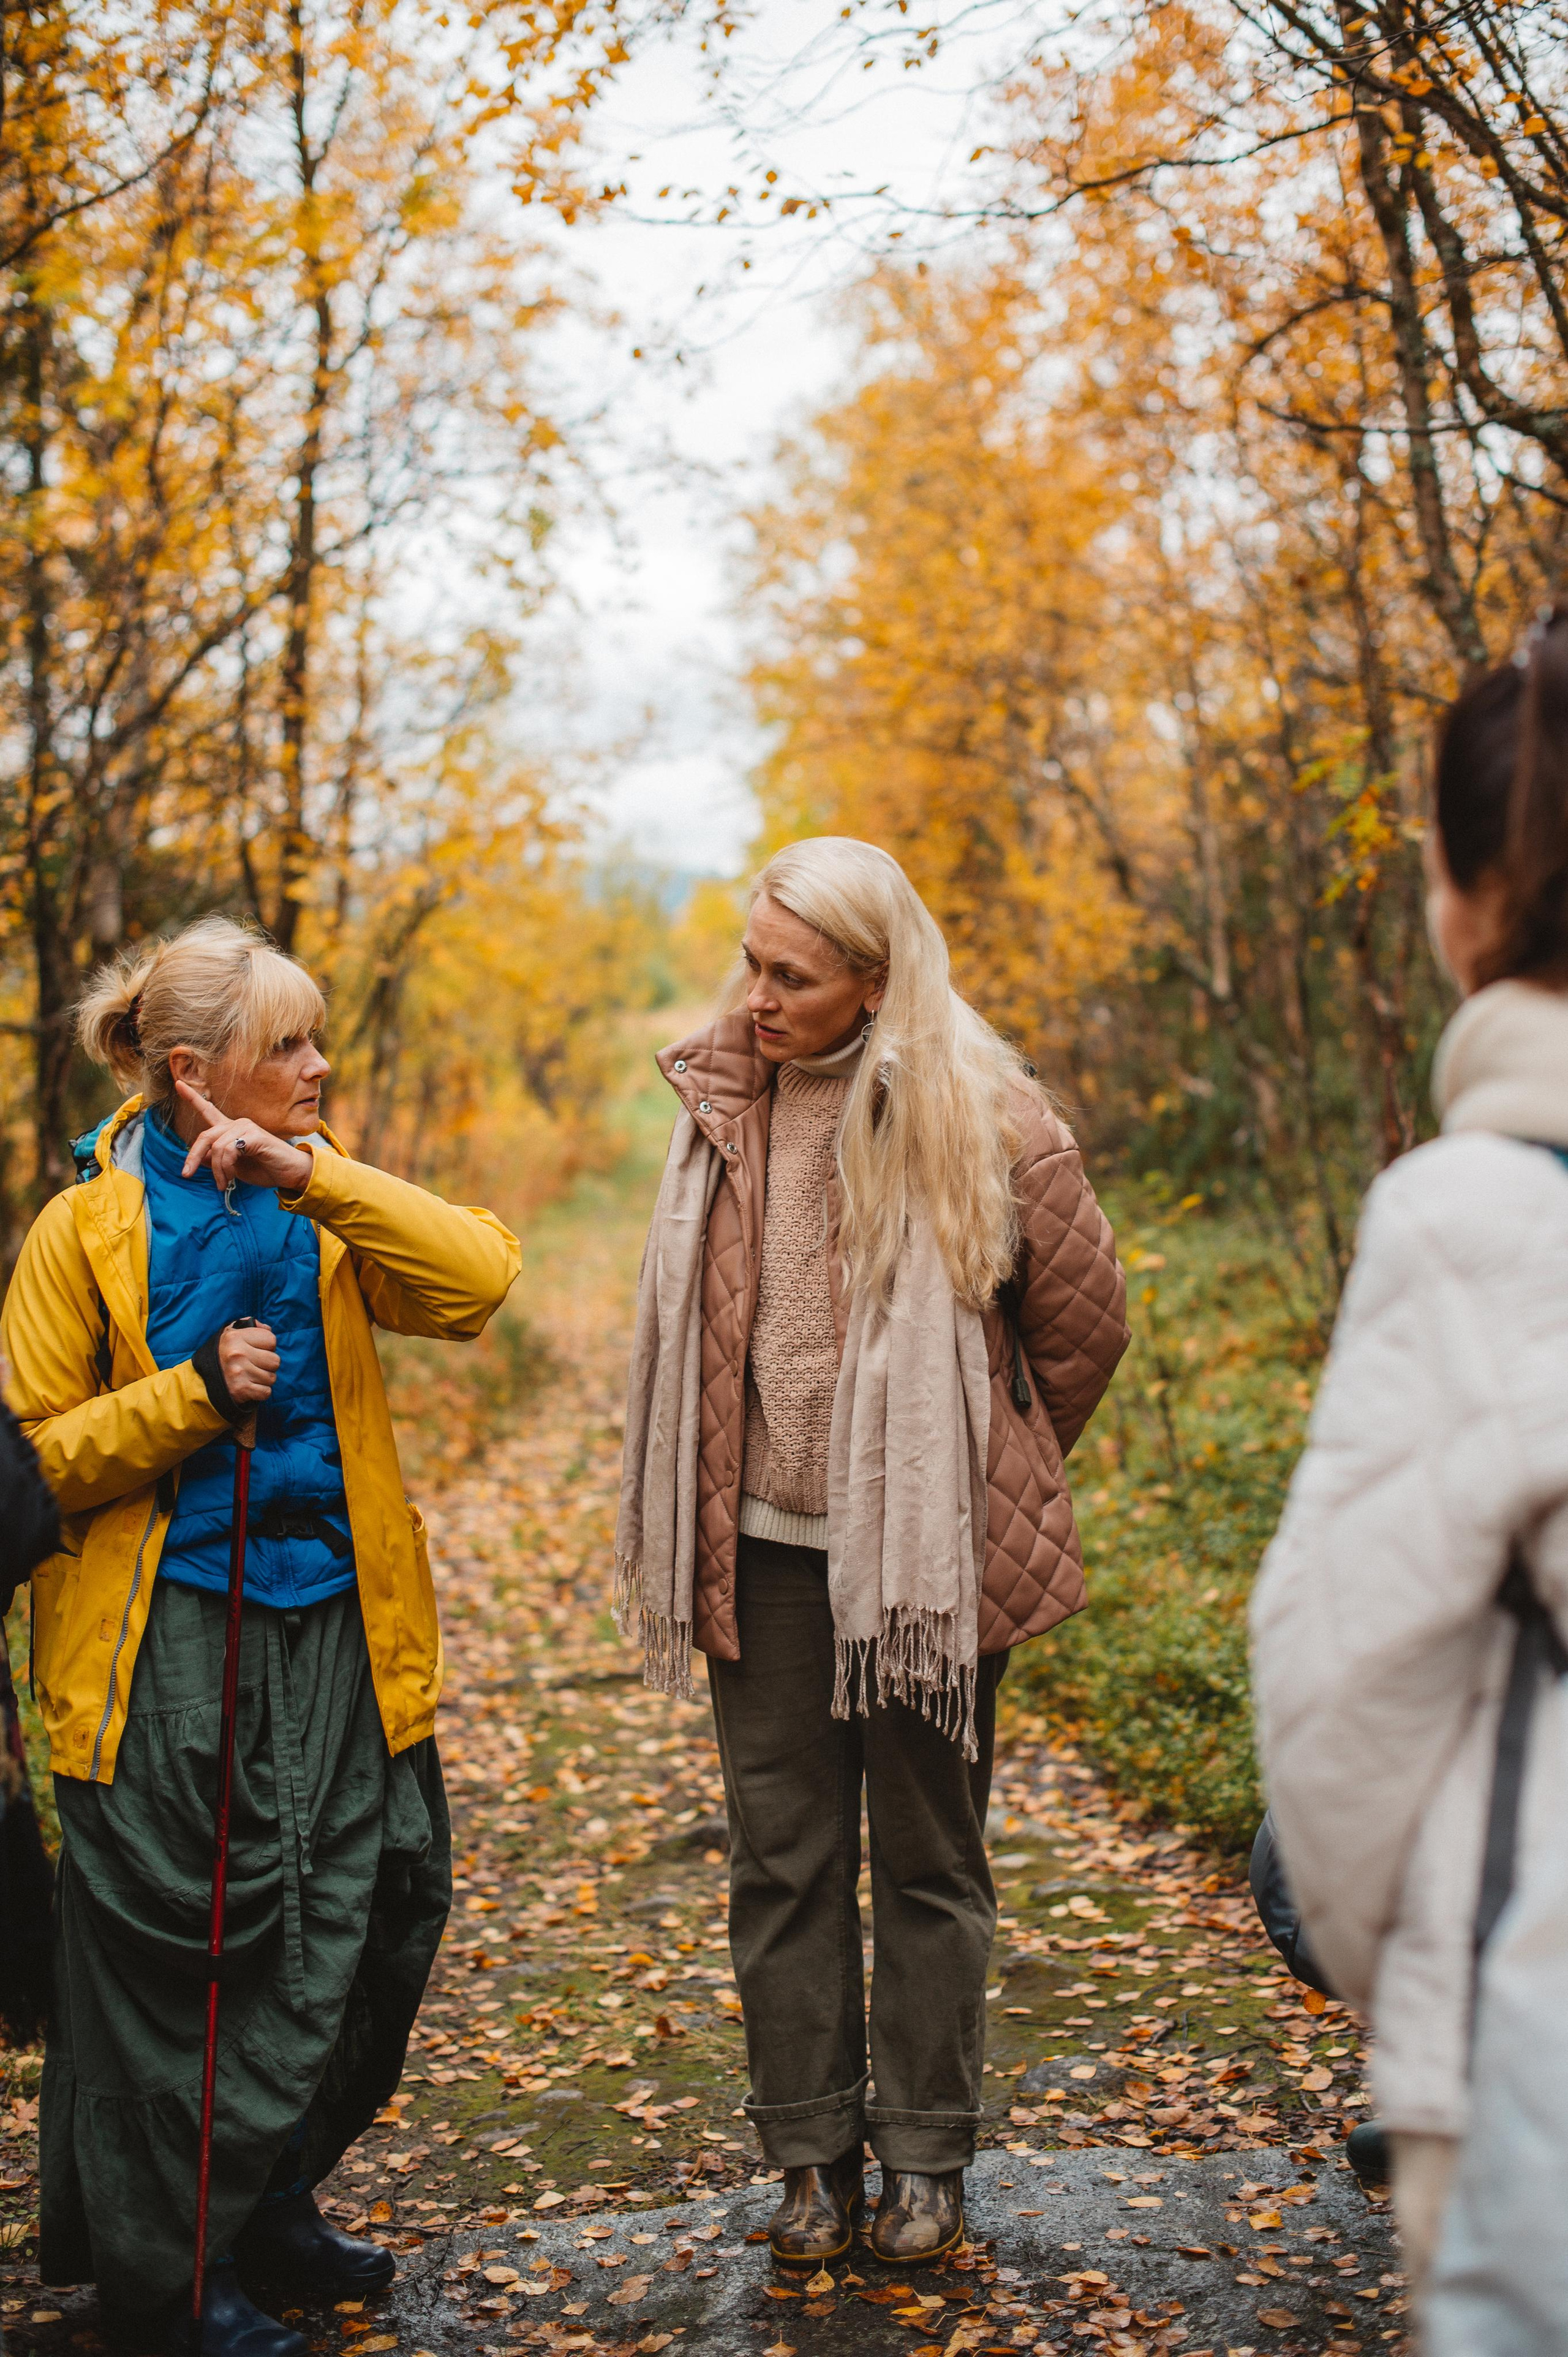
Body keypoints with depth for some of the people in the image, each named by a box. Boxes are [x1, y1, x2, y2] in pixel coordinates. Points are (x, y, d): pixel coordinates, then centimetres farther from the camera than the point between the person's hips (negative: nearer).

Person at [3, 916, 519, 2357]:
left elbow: (480, 1278, -12)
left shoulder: (333, 1210, 7)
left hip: (334, 1633, 5)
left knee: (371, 1926, 11)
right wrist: (197, 1394, -18)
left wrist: (309, 1174, -18)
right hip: (167, 1644, -4)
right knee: (182, 1955, 2)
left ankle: (269, 2209, 34)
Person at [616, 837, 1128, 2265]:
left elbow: (1085, 1322, 2)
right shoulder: (723, 1101, 3)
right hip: (766, 1549, 4)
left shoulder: (977, 1115, -10)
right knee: (783, 1857, 9)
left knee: (927, 1857, 9)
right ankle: (812, 2153, 22)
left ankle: (927, 2156, 23)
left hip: (927, 1550, -3)